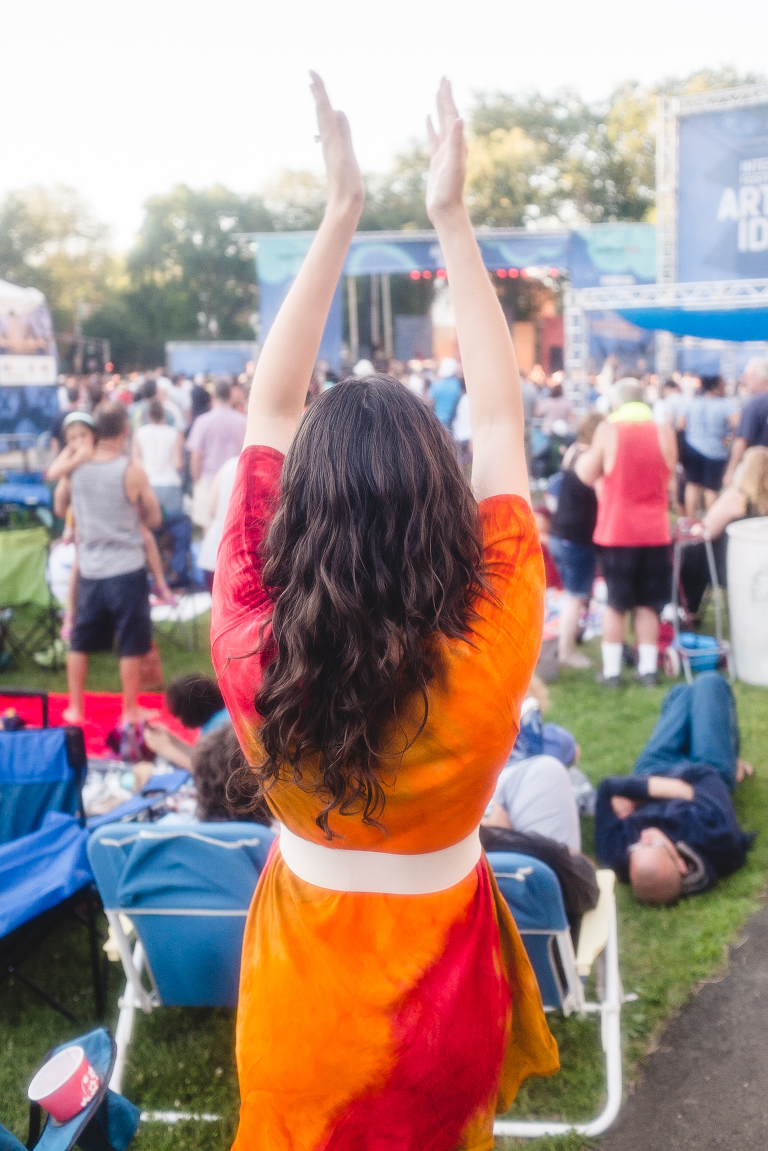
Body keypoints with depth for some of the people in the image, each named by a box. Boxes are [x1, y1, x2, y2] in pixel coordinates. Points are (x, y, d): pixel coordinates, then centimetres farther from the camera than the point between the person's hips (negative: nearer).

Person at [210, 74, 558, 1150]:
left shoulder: (253, 648, -28)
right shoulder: (492, 647, -30)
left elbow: (268, 408, -17)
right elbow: (503, 418, -18)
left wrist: (339, 217, -13)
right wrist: (452, 219, -12)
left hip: (304, 989, 1)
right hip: (439, 994, -1)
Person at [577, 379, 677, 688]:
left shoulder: (608, 430, -10)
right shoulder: (665, 432, -3)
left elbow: (587, 475, -5)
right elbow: (669, 475, 9)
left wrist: (586, 454, 13)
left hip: (615, 531, -2)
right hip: (655, 532, 2)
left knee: (615, 604, 9)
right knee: (647, 604, 13)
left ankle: (611, 670, 12)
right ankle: (648, 668, 16)